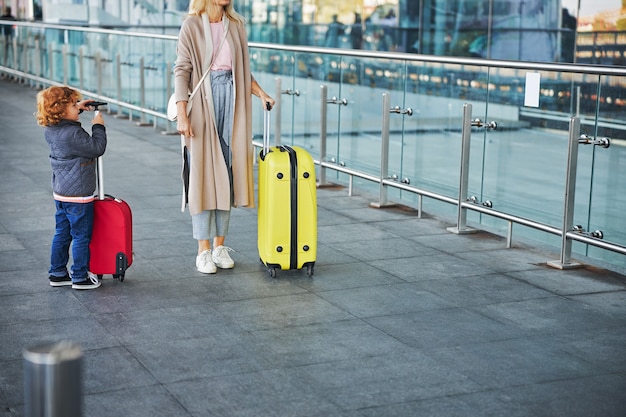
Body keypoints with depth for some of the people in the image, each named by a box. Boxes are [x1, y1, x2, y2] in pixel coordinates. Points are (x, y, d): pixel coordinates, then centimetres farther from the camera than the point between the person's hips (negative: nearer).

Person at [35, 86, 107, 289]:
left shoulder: (50, 130, 3)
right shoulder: (73, 134, -24)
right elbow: (97, 148, -19)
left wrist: (77, 109, 21)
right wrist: (98, 126, -9)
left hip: (60, 193, 9)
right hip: (78, 196, -9)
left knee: (62, 234, 17)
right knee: (81, 237, 2)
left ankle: (57, 273, 25)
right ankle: (80, 277, 10)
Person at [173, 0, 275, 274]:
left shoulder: (235, 25, 10)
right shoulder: (192, 26, -4)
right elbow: (181, 71, -8)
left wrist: (260, 93, 0)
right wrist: (181, 115, -15)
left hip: (231, 105, 5)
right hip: (202, 105, -4)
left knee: (226, 174, 7)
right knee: (202, 176, -2)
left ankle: (220, 246, 17)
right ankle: (203, 251, 5)